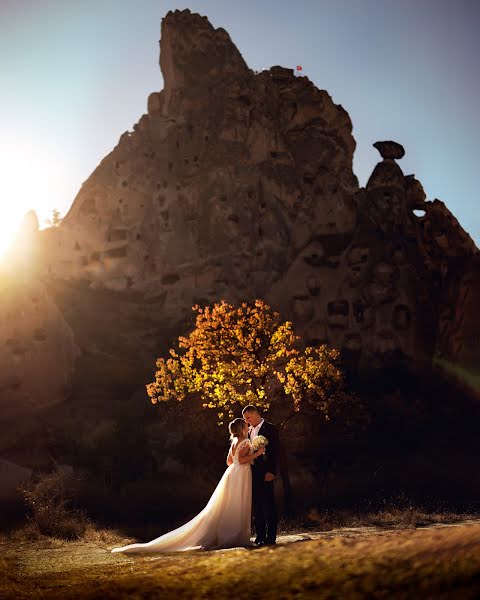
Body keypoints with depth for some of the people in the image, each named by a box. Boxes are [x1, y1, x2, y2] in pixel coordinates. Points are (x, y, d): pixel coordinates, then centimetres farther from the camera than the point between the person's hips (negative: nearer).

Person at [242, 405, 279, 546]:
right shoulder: (250, 431, 18)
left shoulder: (270, 428, -3)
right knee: (256, 507, 8)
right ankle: (260, 536, 12)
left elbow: (275, 451, -9)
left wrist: (271, 471, -16)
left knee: (268, 505, -6)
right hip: (252, 473, 7)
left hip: (265, 473, -7)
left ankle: (271, 537, -3)